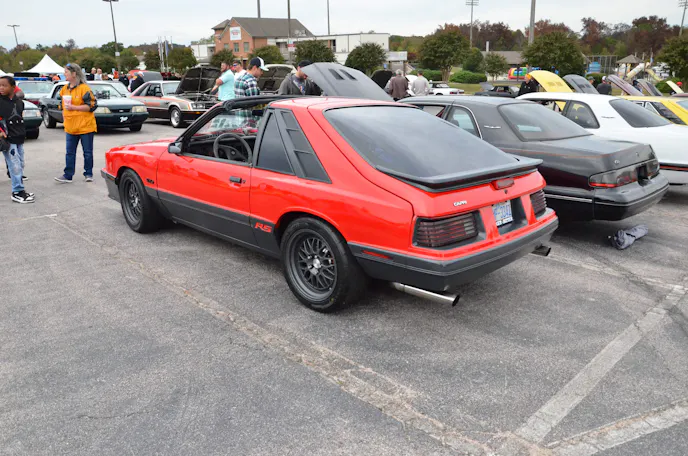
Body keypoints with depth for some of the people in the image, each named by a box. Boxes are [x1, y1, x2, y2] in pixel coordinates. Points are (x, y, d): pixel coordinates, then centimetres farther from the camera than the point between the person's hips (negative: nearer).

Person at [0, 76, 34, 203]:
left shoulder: (19, 101, 9)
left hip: (19, 138, 6)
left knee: (20, 165, 11)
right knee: (15, 165, -9)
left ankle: (20, 189, 21)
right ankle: (17, 192, -4)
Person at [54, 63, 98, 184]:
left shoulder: (84, 88, -10)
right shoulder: (65, 88, 12)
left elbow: (91, 105, -16)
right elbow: (62, 105, 25)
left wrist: (73, 107, -20)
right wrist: (65, 117, 13)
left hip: (85, 126, -6)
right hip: (70, 127, 6)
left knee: (87, 152, 5)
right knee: (70, 152, 5)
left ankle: (88, 174, 16)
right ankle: (68, 175, 8)